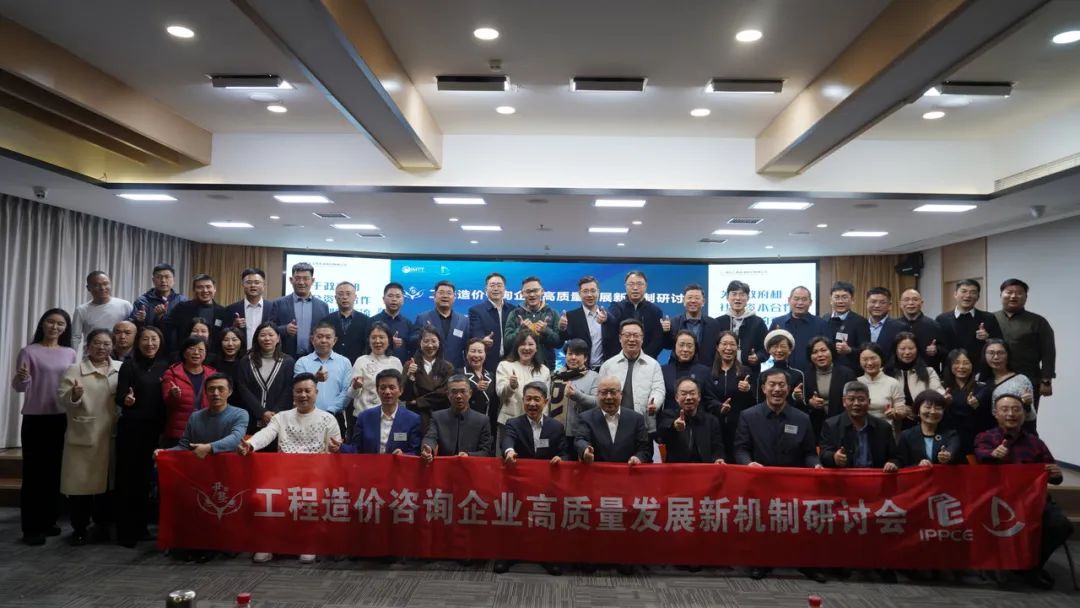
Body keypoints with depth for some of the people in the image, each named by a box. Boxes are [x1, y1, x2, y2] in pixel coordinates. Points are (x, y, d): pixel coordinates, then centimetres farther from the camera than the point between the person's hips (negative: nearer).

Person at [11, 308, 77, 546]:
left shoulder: (70, 354, 8)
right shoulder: (29, 351, -3)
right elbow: (19, 387, -7)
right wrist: (21, 378, -27)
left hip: (62, 419, 4)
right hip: (35, 419, -4)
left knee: (55, 471, 9)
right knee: (33, 472, -1)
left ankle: (48, 521, 20)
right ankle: (31, 528, 5)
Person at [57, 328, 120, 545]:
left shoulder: (121, 369, 8)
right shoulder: (74, 370, 0)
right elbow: (61, 396, -6)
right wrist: (74, 395, -26)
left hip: (110, 435, 2)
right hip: (82, 435, -2)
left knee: (107, 479, 9)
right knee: (80, 481, 2)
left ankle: (102, 524, 23)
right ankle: (79, 528, 15)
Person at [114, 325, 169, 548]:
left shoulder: (165, 366, 7)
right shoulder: (130, 365, -4)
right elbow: (119, 396, -11)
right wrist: (126, 400, -32)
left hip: (155, 429, 4)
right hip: (131, 428, -4)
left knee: (145, 477, 12)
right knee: (127, 477, 2)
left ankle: (140, 527, 22)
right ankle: (125, 530, 10)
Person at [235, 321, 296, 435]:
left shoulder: (288, 362, 4)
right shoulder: (246, 361, 8)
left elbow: (289, 392, -1)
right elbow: (243, 390, 0)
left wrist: (275, 414, -13)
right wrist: (262, 413, -10)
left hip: (279, 420, -1)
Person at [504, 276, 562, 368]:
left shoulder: (552, 314, 6)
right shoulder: (514, 314, 5)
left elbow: (560, 342, 0)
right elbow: (507, 342, -3)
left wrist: (546, 331, -16)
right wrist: (520, 330, -19)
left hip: (546, 367, 1)